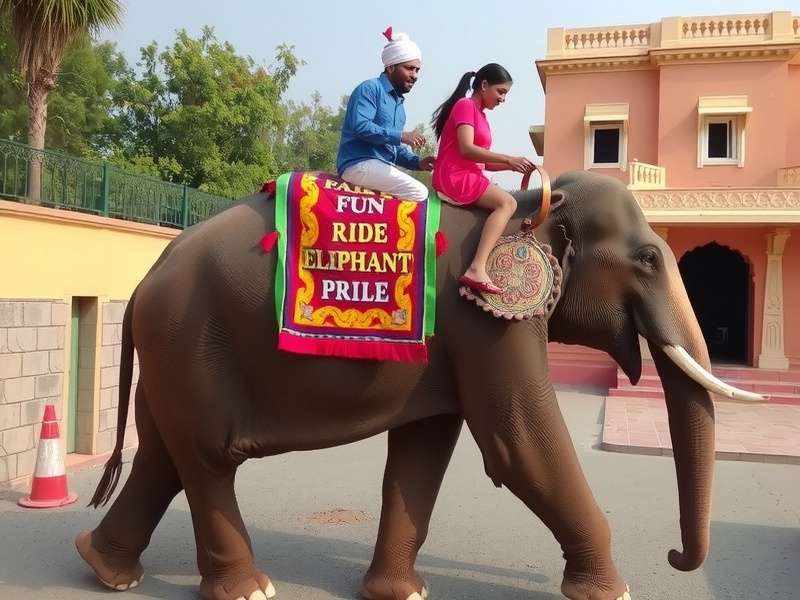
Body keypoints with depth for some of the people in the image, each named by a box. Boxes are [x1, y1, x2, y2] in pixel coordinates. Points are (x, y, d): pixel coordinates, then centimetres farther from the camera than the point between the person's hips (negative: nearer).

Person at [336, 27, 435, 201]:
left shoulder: (398, 102, 23)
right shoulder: (370, 89, -4)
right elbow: (359, 126, -21)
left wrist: (417, 162, 6)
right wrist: (400, 136, -20)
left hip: (382, 167, 9)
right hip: (359, 163, -9)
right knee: (419, 194, -22)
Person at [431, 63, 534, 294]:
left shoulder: (480, 114, 24)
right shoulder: (465, 105, -4)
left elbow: (481, 161, 16)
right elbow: (466, 149, -19)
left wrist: (512, 166, 2)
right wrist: (508, 159, -17)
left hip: (466, 177, 9)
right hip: (454, 176, -9)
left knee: (508, 203, -1)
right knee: (507, 203, -20)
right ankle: (477, 269, -33)